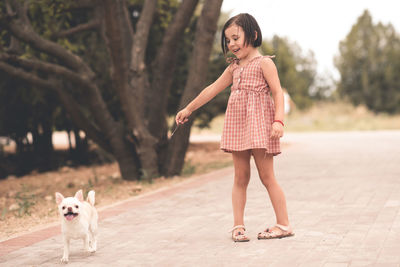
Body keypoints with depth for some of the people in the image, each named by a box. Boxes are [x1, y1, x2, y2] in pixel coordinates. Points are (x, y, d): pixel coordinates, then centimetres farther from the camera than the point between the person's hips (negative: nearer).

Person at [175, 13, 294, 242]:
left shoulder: (264, 63, -3)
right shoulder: (234, 67, 17)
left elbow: (277, 92, -10)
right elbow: (213, 89, 23)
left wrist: (278, 120, -23)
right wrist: (189, 109, 27)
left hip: (259, 123, -6)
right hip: (237, 125, 6)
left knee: (267, 176, -4)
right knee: (240, 178, 5)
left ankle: (284, 224, 3)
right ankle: (238, 226, 8)